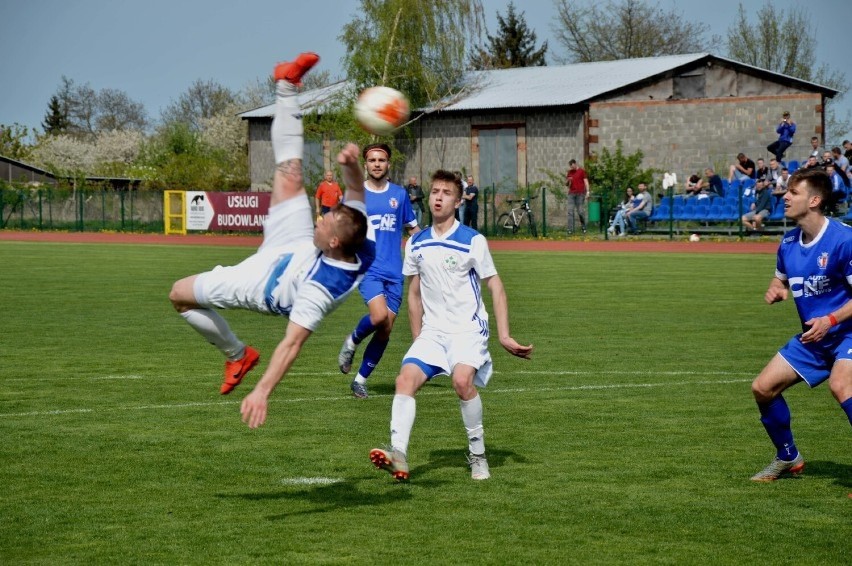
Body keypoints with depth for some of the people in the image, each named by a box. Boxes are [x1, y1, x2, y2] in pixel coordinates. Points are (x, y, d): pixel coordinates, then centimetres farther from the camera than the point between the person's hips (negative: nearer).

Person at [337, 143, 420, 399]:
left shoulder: (399, 194, 10)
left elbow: (413, 228, 19)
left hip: (394, 272, 3)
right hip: (367, 269, -3)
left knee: (385, 330, 2)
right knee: (379, 316, -26)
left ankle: (360, 380, 17)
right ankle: (353, 341, 5)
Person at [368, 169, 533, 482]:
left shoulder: (473, 241, -5)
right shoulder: (416, 244, 9)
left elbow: (495, 286, -2)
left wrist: (504, 335, -8)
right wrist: (417, 338, 16)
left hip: (468, 329, -5)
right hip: (432, 330, 5)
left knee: (462, 380, -28)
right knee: (406, 378, -19)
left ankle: (478, 455, -11)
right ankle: (399, 455, -27)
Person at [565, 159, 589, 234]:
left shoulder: (582, 171, 3)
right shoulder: (569, 172, 15)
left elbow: (586, 181, 0)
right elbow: (566, 184, 20)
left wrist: (587, 192, -10)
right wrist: (567, 180, -3)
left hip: (580, 193, -4)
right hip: (571, 194, 4)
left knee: (581, 211, -3)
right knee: (570, 211, -6)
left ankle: (583, 227, 14)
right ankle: (570, 229, -8)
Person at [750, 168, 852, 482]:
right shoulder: (789, 243, 3)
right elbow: (781, 278, 22)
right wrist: (776, 290, -1)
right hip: (812, 337, 8)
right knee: (763, 387, 5)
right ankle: (788, 458, 27)